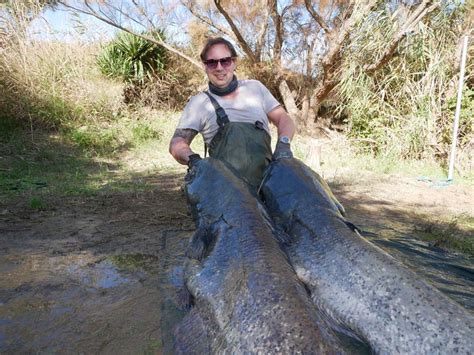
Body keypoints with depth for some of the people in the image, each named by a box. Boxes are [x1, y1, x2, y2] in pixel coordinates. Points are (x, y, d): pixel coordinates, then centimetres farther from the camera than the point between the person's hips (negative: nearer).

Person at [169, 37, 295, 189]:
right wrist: (193, 159, -20)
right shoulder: (199, 102, 11)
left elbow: (284, 119, 16)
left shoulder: (254, 87, 18)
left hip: (265, 175, 2)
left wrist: (283, 144, -5)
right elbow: (177, 142, 3)